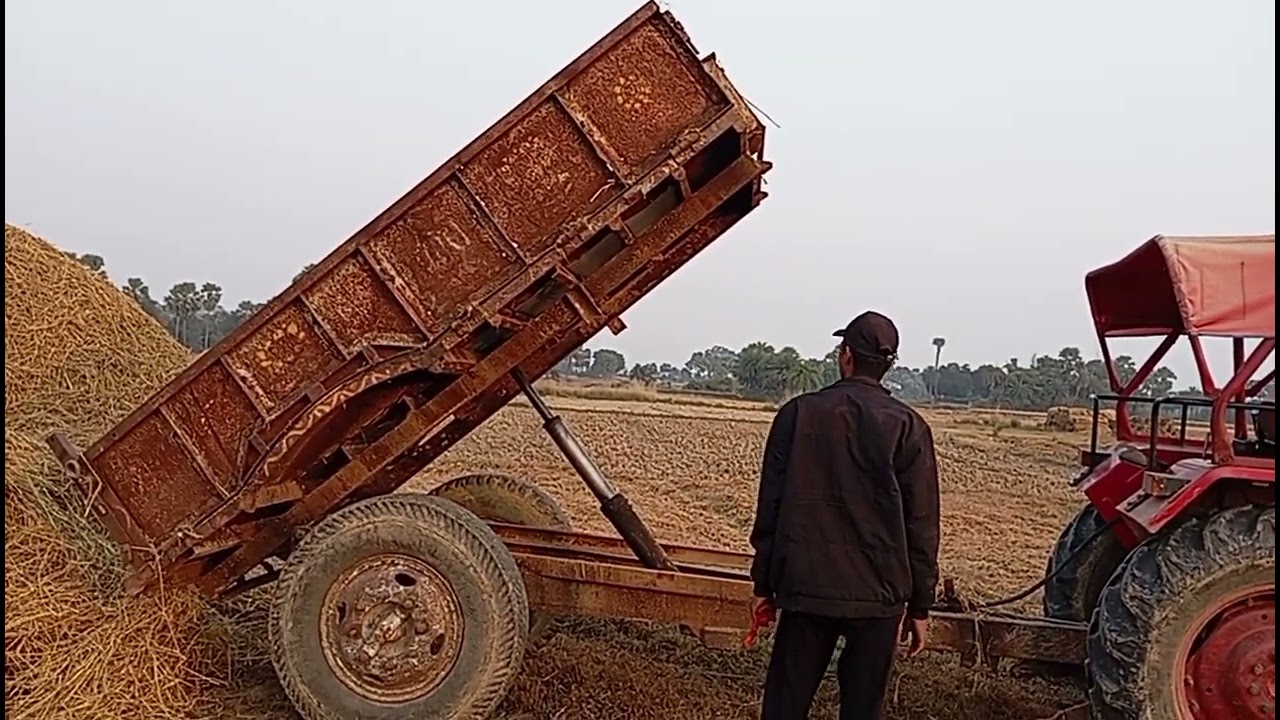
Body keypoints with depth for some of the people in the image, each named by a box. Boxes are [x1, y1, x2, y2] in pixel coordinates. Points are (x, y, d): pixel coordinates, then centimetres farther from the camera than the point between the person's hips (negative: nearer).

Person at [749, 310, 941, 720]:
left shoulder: (798, 413, -1)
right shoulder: (908, 427, -3)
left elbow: (770, 505, 1)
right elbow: (921, 524, -2)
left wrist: (765, 583, 10)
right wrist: (920, 605, 6)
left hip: (805, 587, 1)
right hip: (878, 593, 0)